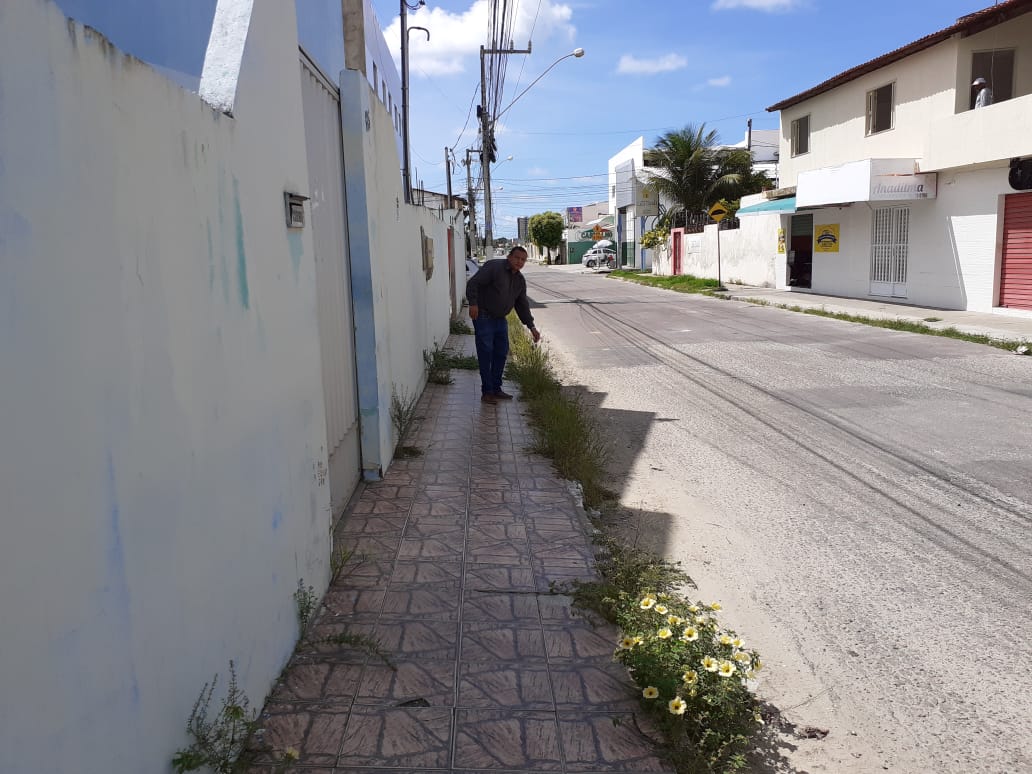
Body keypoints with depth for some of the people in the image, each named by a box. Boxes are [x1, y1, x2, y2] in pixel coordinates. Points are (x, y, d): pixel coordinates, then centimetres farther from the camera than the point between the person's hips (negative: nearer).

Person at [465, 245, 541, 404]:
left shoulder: (520, 280, 10)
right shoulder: (494, 267, -13)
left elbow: (522, 305, 16)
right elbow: (473, 283, -19)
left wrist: (531, 326, 13)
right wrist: (473, 303, -29)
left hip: (500, 319, 8)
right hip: (483, 316, -8)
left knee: (501, 353, 10)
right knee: (486, 353, -7)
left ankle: (496, 389, 21)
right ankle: (487, 392, 0)